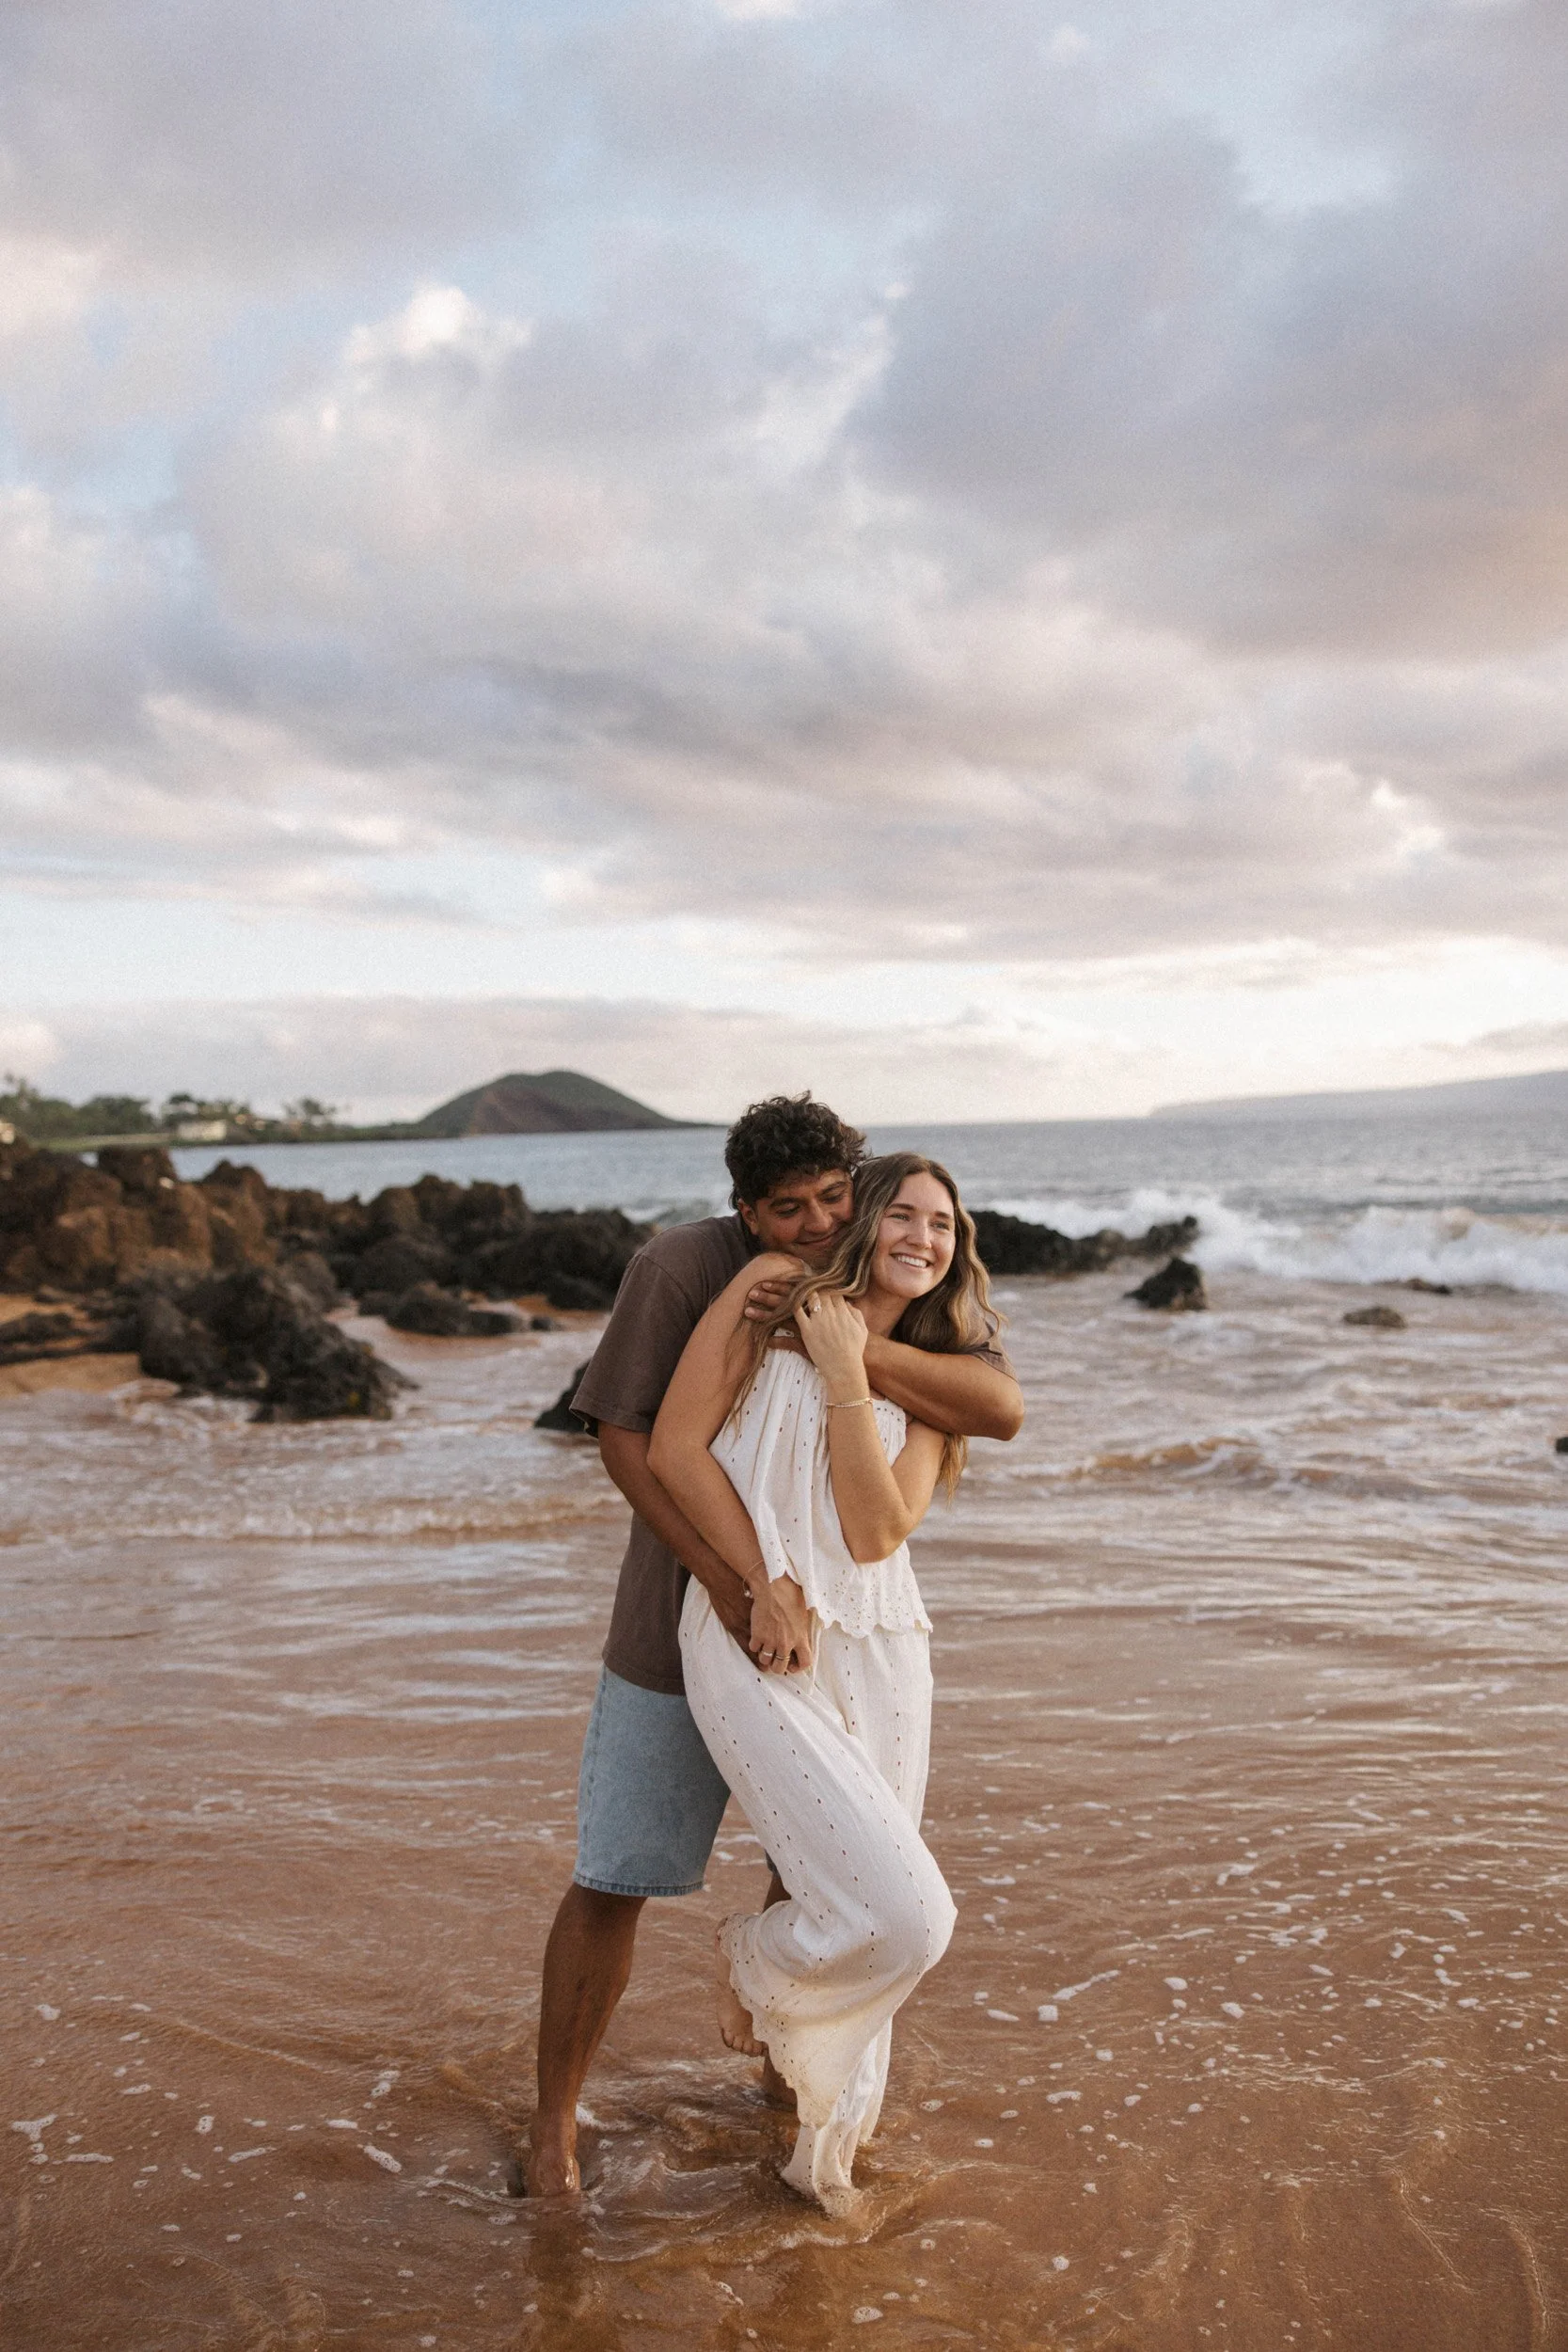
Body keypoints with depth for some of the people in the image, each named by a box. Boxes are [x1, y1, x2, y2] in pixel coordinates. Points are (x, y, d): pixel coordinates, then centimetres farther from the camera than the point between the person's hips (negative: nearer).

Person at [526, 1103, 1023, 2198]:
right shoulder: (681, 1265, -20)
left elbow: (1003, 1408, -25)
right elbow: (626, 1437, -19)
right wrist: (726, 1578, -31)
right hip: (685, 1618, -3)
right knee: (612, 1881, 0)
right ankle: (556, 2115, 20)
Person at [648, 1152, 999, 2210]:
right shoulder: (774, 1292, -2)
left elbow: (878, 1531, -5)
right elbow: (674, 1448, -7)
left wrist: (845, 1375, -11)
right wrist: (764, 1588, -11)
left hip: (877, 1655, 6)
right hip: (755, 1646, -5)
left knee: (876, 1916, 13)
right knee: (901, 1917, -16)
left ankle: (827, 2145, 39)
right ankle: (752, 1957, 18)